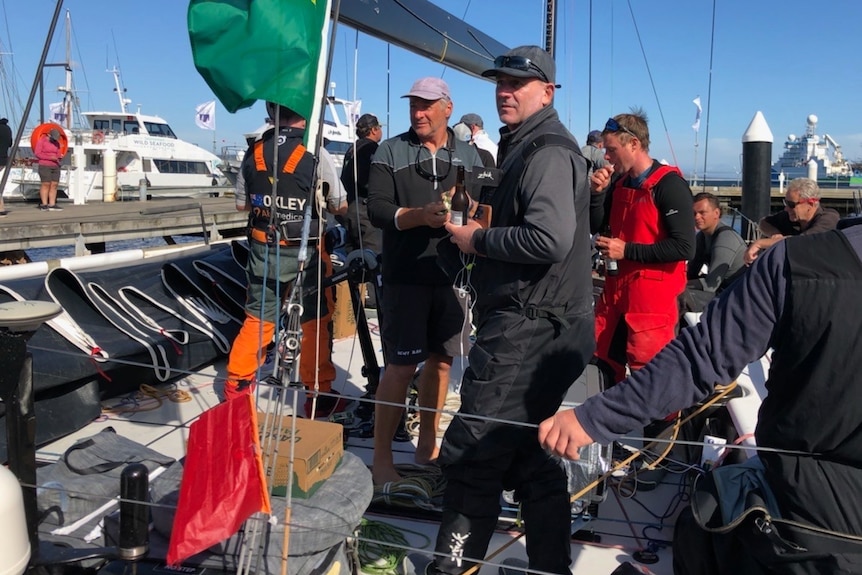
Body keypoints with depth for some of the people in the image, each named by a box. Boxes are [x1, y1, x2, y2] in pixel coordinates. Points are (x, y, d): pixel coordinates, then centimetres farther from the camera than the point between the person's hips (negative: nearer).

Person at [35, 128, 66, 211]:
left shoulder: (56, 143, 11)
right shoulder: (41, 141, -4)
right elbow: (37, 153, -9)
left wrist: (59, 158, -9)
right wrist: (50, 157, -17)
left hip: (55, 167, 6)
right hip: (44, 166, -5)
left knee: (54, 185, -1)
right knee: (46, 184, -10)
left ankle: (52, 205, -1)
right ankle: (44, 205, -8)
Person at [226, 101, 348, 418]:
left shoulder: (255, 151, 0)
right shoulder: (314, 153, -13)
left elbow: (241, 204, 9)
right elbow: (340, 205, -6)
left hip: (263, 247, 4)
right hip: (304, 250, -4)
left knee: (258, 318, 17)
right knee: (315, 321, 7)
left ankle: (237, 385, 26)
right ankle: (319, 394, 15)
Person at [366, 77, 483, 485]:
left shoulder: (468, 155, 10)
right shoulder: (391, 151, 2)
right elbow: (377, 210, -8)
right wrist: (419, 215, -24)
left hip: (452, 275, 4)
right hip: (406, 277, -3)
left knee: (440, 360, 12)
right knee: (401, 366, -4)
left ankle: (427, 446, 28)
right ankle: (381, 460, 8)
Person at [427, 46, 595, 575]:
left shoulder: (547, 152, -11)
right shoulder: (528, 147, 21)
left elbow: (550, 239, -25)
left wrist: (477, 239, -13)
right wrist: (483, 227, 12)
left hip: (529, 329, -11)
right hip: (535, 327, 11)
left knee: (471, 455, -6)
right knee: (530, 459, 17)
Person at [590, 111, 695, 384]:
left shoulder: (669, 185, -14)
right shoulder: (619, 183, 10)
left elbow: (684, 247, -21)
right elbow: (595, 227, 14)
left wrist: (627, 251, -17)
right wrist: (597, 192, -3)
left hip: (651, 298, -8)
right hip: (615, 291, 8)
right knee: (607, 366, 16)